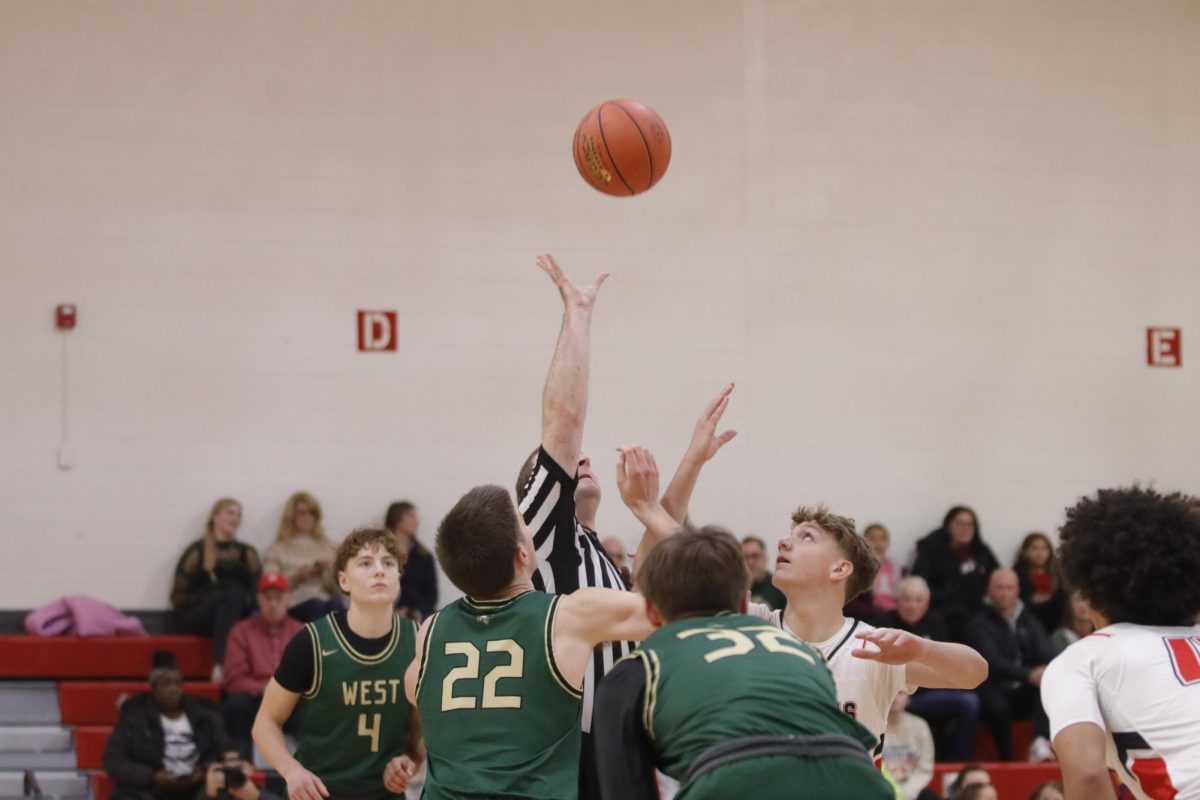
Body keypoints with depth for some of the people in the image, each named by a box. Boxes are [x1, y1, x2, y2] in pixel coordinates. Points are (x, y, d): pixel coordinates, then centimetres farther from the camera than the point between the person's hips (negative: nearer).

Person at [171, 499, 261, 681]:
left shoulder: (247, 553, 19)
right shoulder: (197, 552, 8)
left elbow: (259, 591, 11)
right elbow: (179, 597, 4)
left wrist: (244, 599, -11)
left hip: (238, 617, 3)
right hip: (196, 617, -3)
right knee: (232, 593, -32)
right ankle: (220, 665, -47)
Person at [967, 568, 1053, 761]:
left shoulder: (1030, 622, 17)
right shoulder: (980, 624, 2)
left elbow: (1045, 655, 3)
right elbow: (992, 662, -13)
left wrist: (1044, 671, -24)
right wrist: (1028, 674, -28)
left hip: (1025, 692, 4)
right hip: (995, 689, -4)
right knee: (996, 706, -38)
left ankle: (1041, 744, -43)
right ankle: (1007, 758, -23)